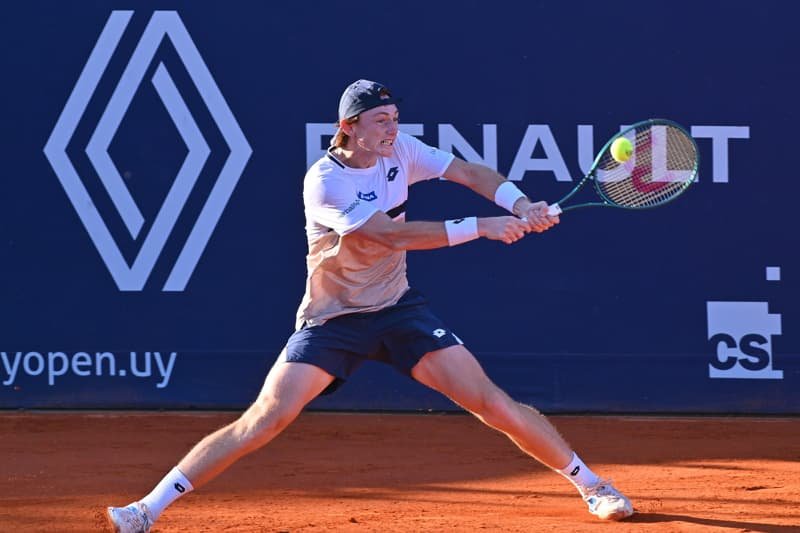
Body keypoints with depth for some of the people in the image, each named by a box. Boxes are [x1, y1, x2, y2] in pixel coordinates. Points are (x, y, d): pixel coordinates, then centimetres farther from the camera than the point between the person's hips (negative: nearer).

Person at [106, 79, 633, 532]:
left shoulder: (400, 151, -4)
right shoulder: (324, 182, -21)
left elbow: (470, 173, -1)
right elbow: (396, 235, -29)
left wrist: (520, 203, -22)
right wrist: (480, 227, -31)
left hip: (398, 308, 4)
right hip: (333, 321, -4)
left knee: (491, 401, -4)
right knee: (266, 417, -17)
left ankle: (591, 484, 10)